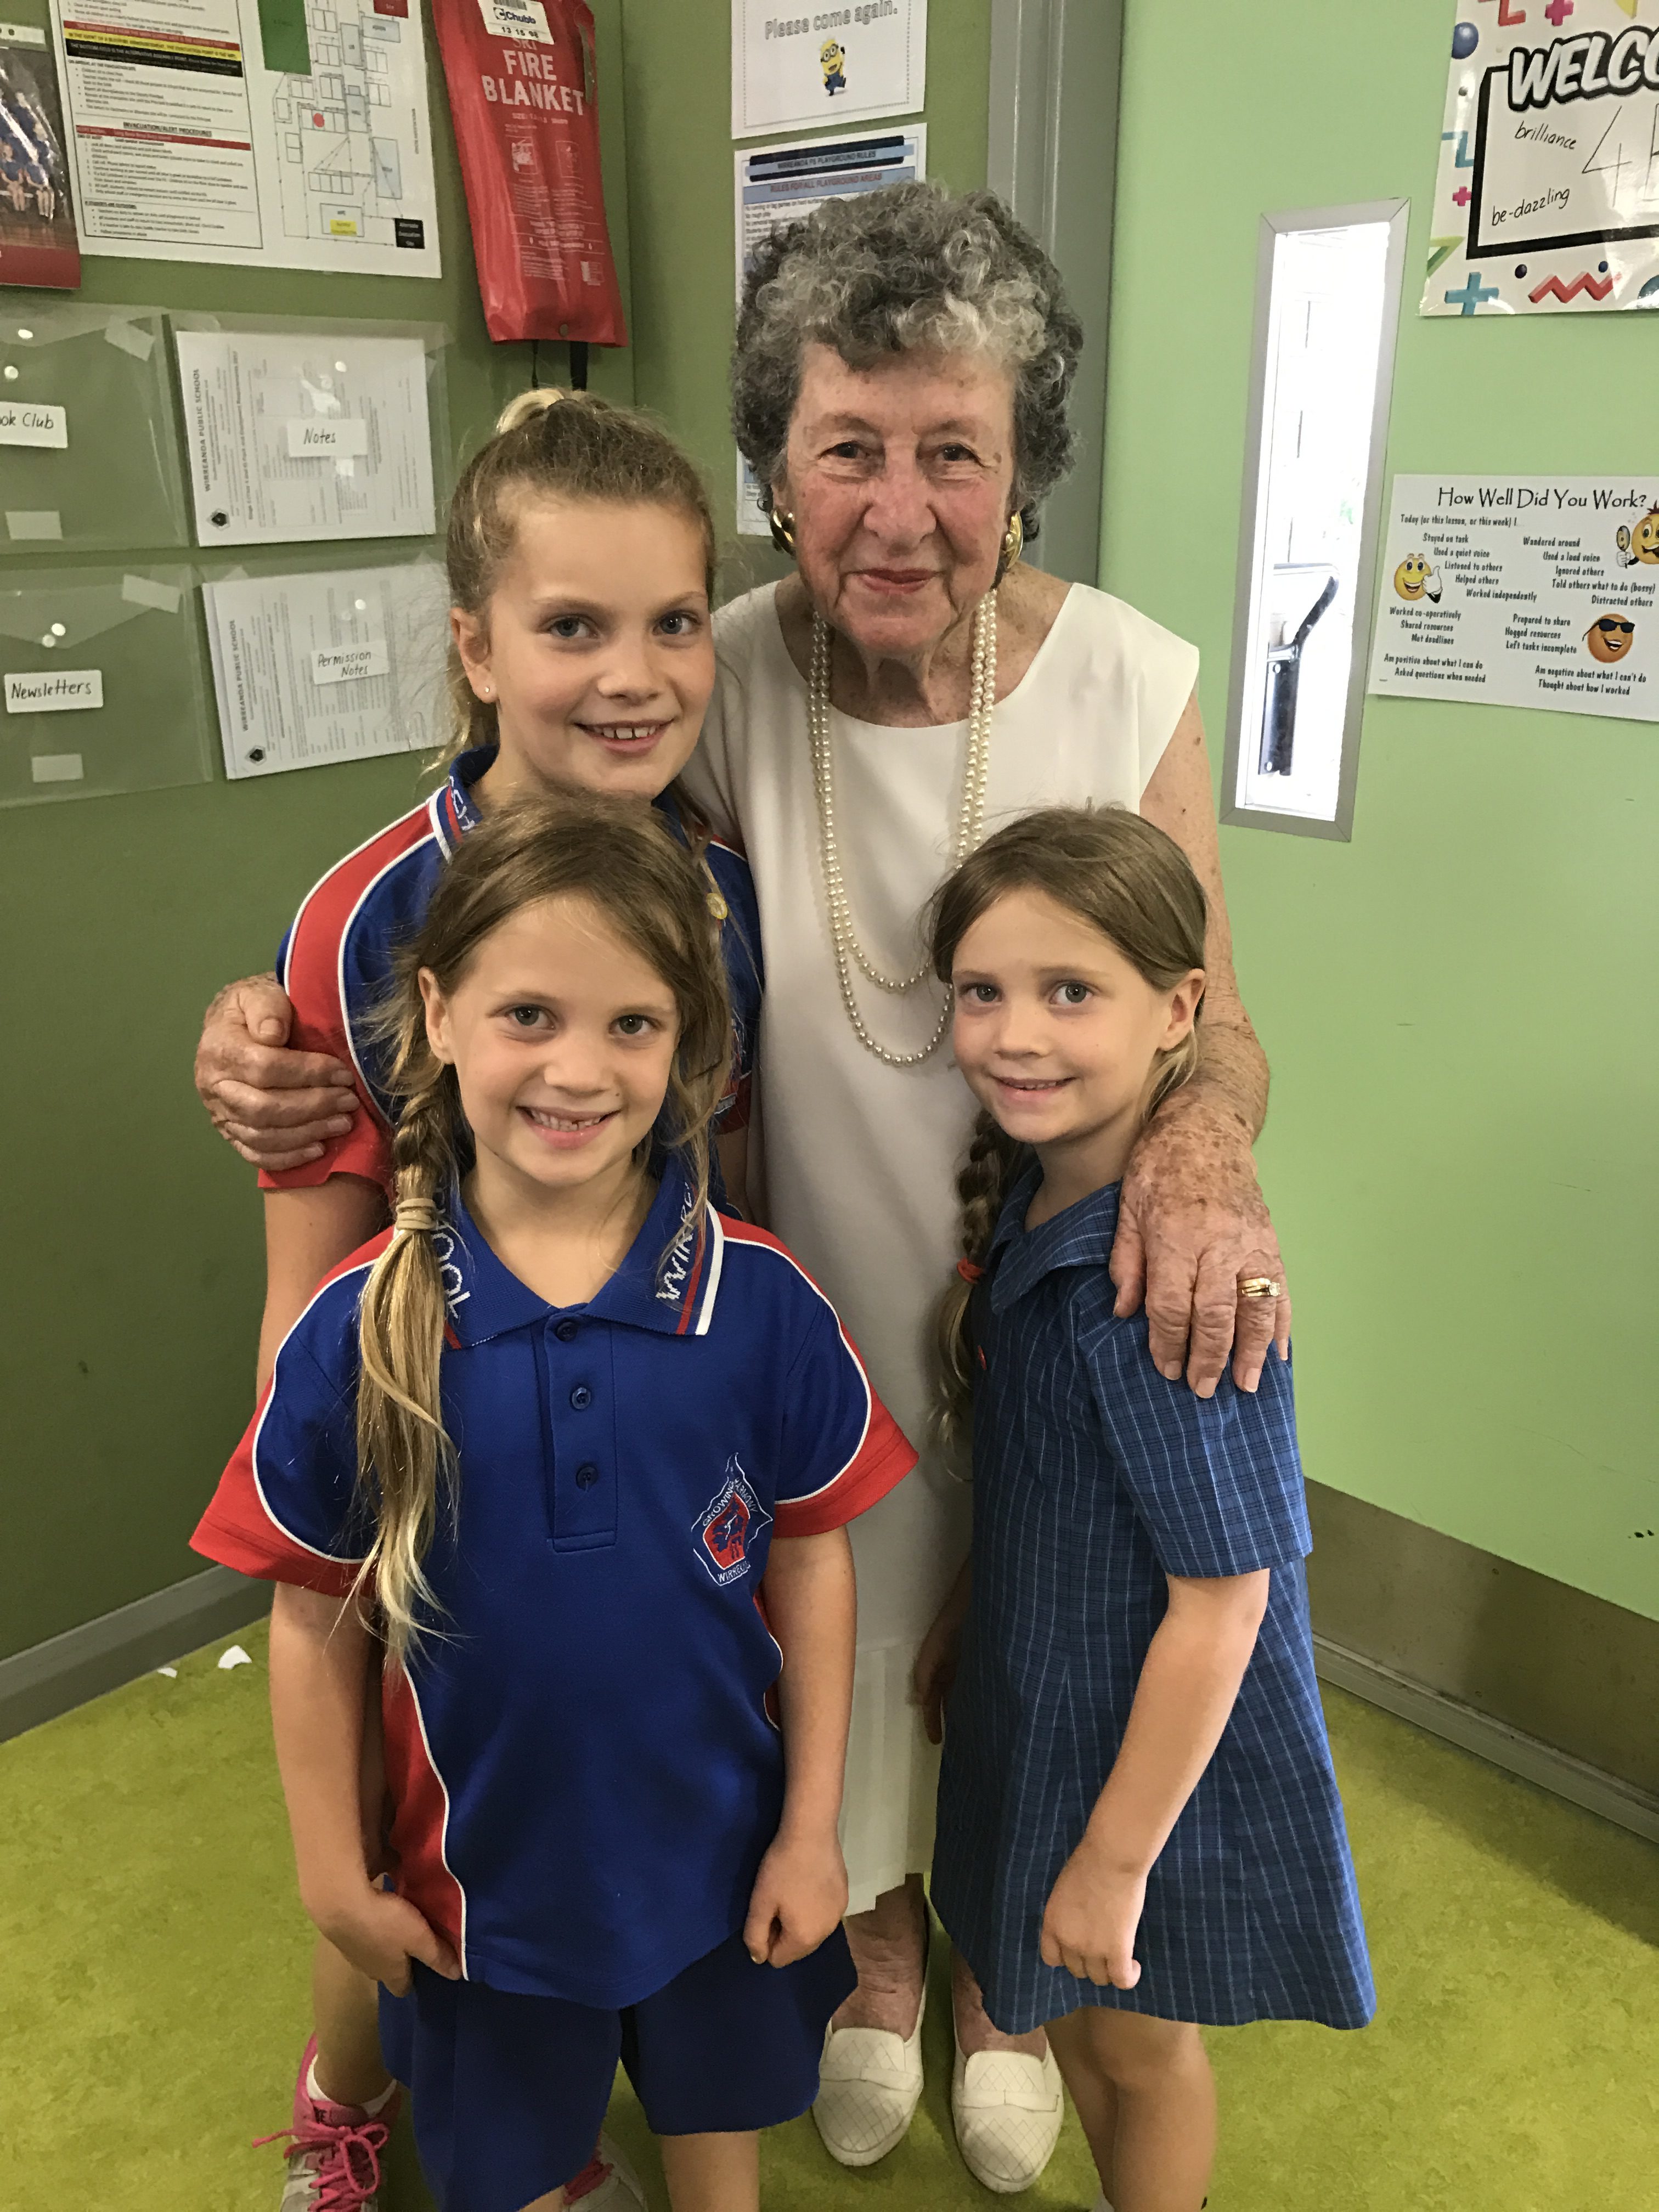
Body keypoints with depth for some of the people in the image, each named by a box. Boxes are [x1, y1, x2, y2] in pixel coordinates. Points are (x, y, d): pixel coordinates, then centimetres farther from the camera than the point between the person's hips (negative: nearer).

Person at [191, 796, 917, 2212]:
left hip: (719, 1848, 1)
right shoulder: (359, 1329, -19)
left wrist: (813, 1827, -3)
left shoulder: (762, 1300, -19)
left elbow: (808, 1561, -8)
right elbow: (319, 1617, -9)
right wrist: (335, 1878, -2)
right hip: (483, 1868, 0)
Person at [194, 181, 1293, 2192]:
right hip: (828, 1304, 0)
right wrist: (289, 1028, -27)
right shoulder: (726, 683, -16)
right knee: (858, 1624, 22)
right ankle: (882, 1938, 56)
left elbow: (1210, 1014, -9)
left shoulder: (1128, 683, -16)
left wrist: (1201, 1143, -33)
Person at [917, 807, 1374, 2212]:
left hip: (1159, 1745, -7)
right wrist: (965, 1620, 16)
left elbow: (1222, 1597, -26)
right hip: (1038, 1701, 8)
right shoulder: (1025, 1201, -6)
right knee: (1071, 2016, 28)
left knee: (1139, 2041, 20)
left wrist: (1115, 1858, -18)